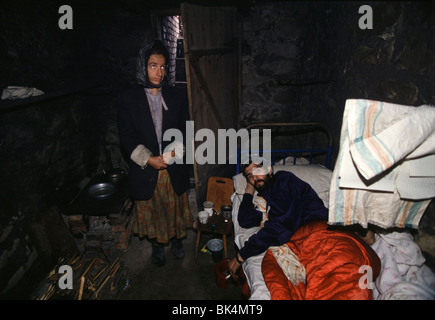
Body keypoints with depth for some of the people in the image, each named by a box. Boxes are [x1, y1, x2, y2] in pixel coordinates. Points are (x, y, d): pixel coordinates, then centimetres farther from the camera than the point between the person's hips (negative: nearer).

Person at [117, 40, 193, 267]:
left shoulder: (178, 96, 2)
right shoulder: (128, 98, -4)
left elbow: (185, 130, 2)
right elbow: (126, 136, -6)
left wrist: (174, 151, -16)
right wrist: (149, 159, -18)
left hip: (174, 168, 2)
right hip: (145, 170, -1)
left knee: (176, 208, 17)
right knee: (151, 211, 16)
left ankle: (177, 240, 44)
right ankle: (157, 244, 41)